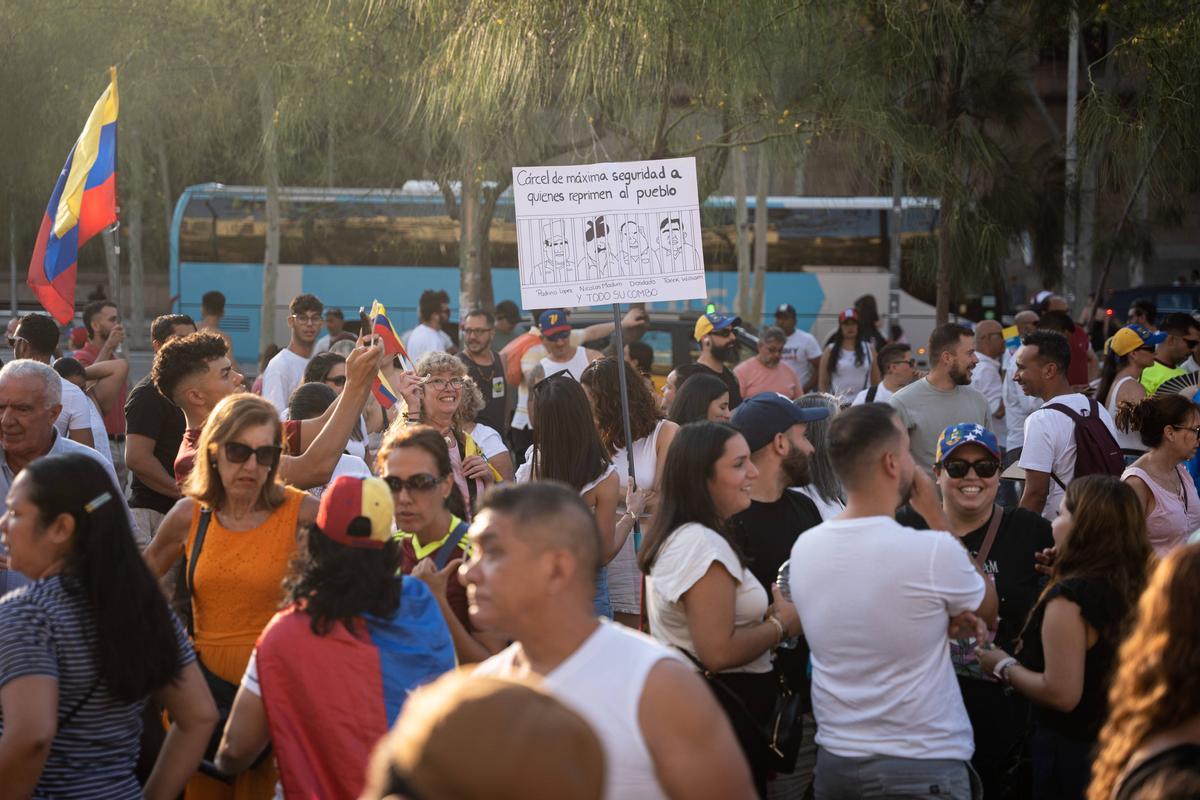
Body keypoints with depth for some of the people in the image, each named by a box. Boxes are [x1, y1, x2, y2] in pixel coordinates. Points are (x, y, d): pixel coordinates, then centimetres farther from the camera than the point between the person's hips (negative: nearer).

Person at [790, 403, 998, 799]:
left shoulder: (803, 548, -4)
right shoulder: (933, 551, -21)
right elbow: (988, 610, 1)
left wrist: (945, 617, -2)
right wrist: (935, 515, 1)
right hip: (925, 767, -5)